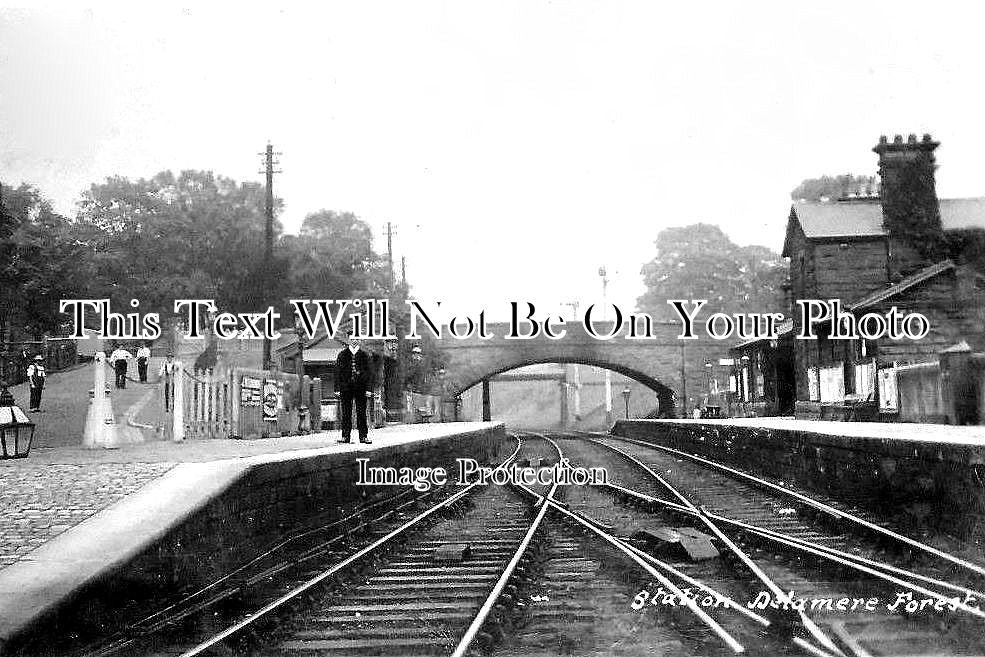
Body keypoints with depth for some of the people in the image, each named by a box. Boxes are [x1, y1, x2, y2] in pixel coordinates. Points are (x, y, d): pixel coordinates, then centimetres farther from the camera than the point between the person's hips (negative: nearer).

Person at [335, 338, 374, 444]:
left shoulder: (364, 355, 6)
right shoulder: (342, 355, 6)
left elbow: (369, 373, 6)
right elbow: (337, 372, 6)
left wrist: (369, 389, -2)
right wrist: (337, 389, -1)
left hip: (361, 388, 0)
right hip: (346, 387, 0)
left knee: (361, 413, 1)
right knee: (345, 413, 1)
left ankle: (364, 436, 7)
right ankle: (345, 436, 7)